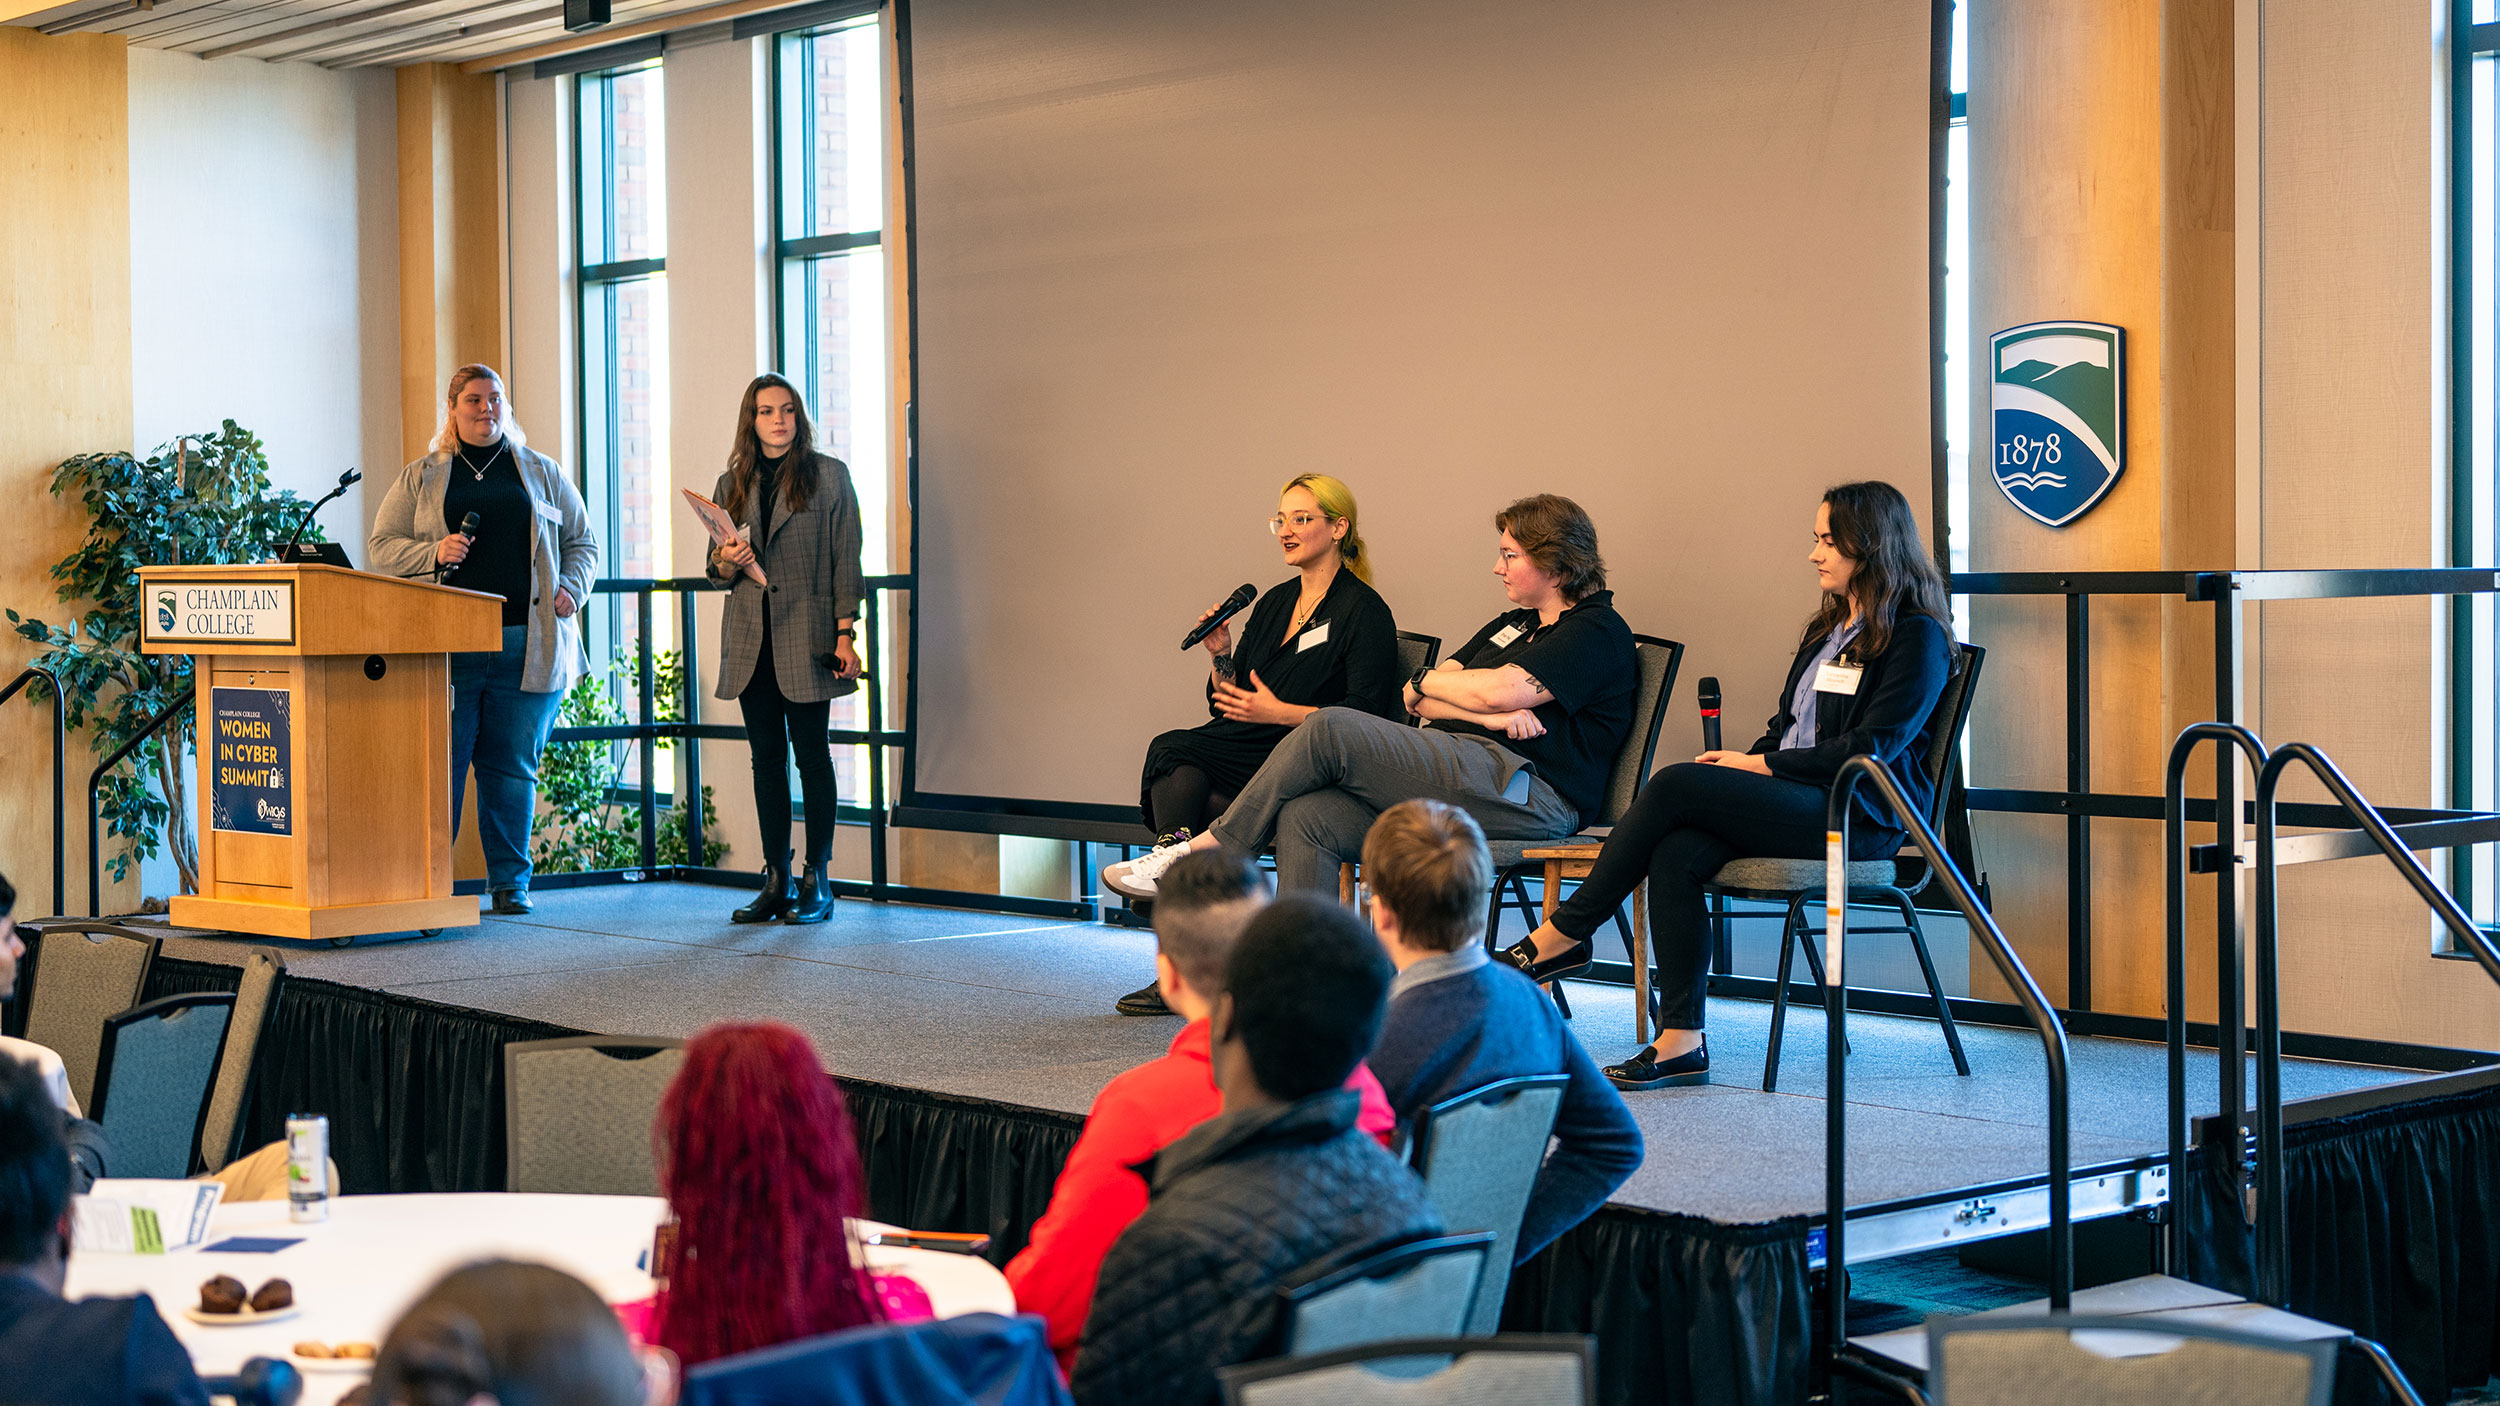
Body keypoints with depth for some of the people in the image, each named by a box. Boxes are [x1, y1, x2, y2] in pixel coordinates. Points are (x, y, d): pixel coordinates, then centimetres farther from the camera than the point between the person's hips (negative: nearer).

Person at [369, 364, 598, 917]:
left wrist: (569, 590, 1)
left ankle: (511, 880, 9)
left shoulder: (542, 473, 16)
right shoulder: (420, 478, 13)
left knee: (513, 765, 2)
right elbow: (381, 546, 9)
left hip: (527, 643, 1)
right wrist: (433, 552, -9)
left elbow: (581, 541, 19)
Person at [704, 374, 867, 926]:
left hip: (806, 635, -4)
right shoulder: (732, 484, 13)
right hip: (750, 637, 4)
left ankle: (817, 882, 2)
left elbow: (846, 558, -1)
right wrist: (726, 561, -6)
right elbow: (716, 566, 18)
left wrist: (845, 631, -9)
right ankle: (776, 880, 9)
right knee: (766, 758, 5)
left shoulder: (828, 475, 2)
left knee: (810, 753, -3)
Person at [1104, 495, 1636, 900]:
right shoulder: (1513, 624, 28)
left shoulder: (1599, 631, 0)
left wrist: (1426, 681, 5)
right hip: (1461, 774, 9)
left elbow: (1500, 690, -14)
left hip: (1527, 795, -9)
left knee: (1333, 728, -21)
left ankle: (1205, 851, -10)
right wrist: (1487, 714, -7)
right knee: (1306, 817, -18)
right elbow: (1416, 698, 14)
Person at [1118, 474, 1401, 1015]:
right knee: (1184, 777, -26)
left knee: (1172, 752, -26)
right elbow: (1227, 706, 19)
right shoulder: (1273, 604, 20)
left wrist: (1279, 712, -18)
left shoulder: (1364, 612, -2)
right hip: (1252, 757, 7)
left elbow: (1363, 715, -12)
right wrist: (1221, 657, 0)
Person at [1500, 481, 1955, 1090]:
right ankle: (1681, 1041, -26)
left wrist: (1762, 765, -12)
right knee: (1675, 853, -24)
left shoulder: (1918, 635, -3)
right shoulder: (1828, 628, 23)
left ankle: (1564, 936, -15)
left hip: (1857, 817, -8)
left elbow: (1870, 747, -13)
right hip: (1793, 802, 8)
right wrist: (1743, 762, 3)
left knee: (1676, 785, -25)